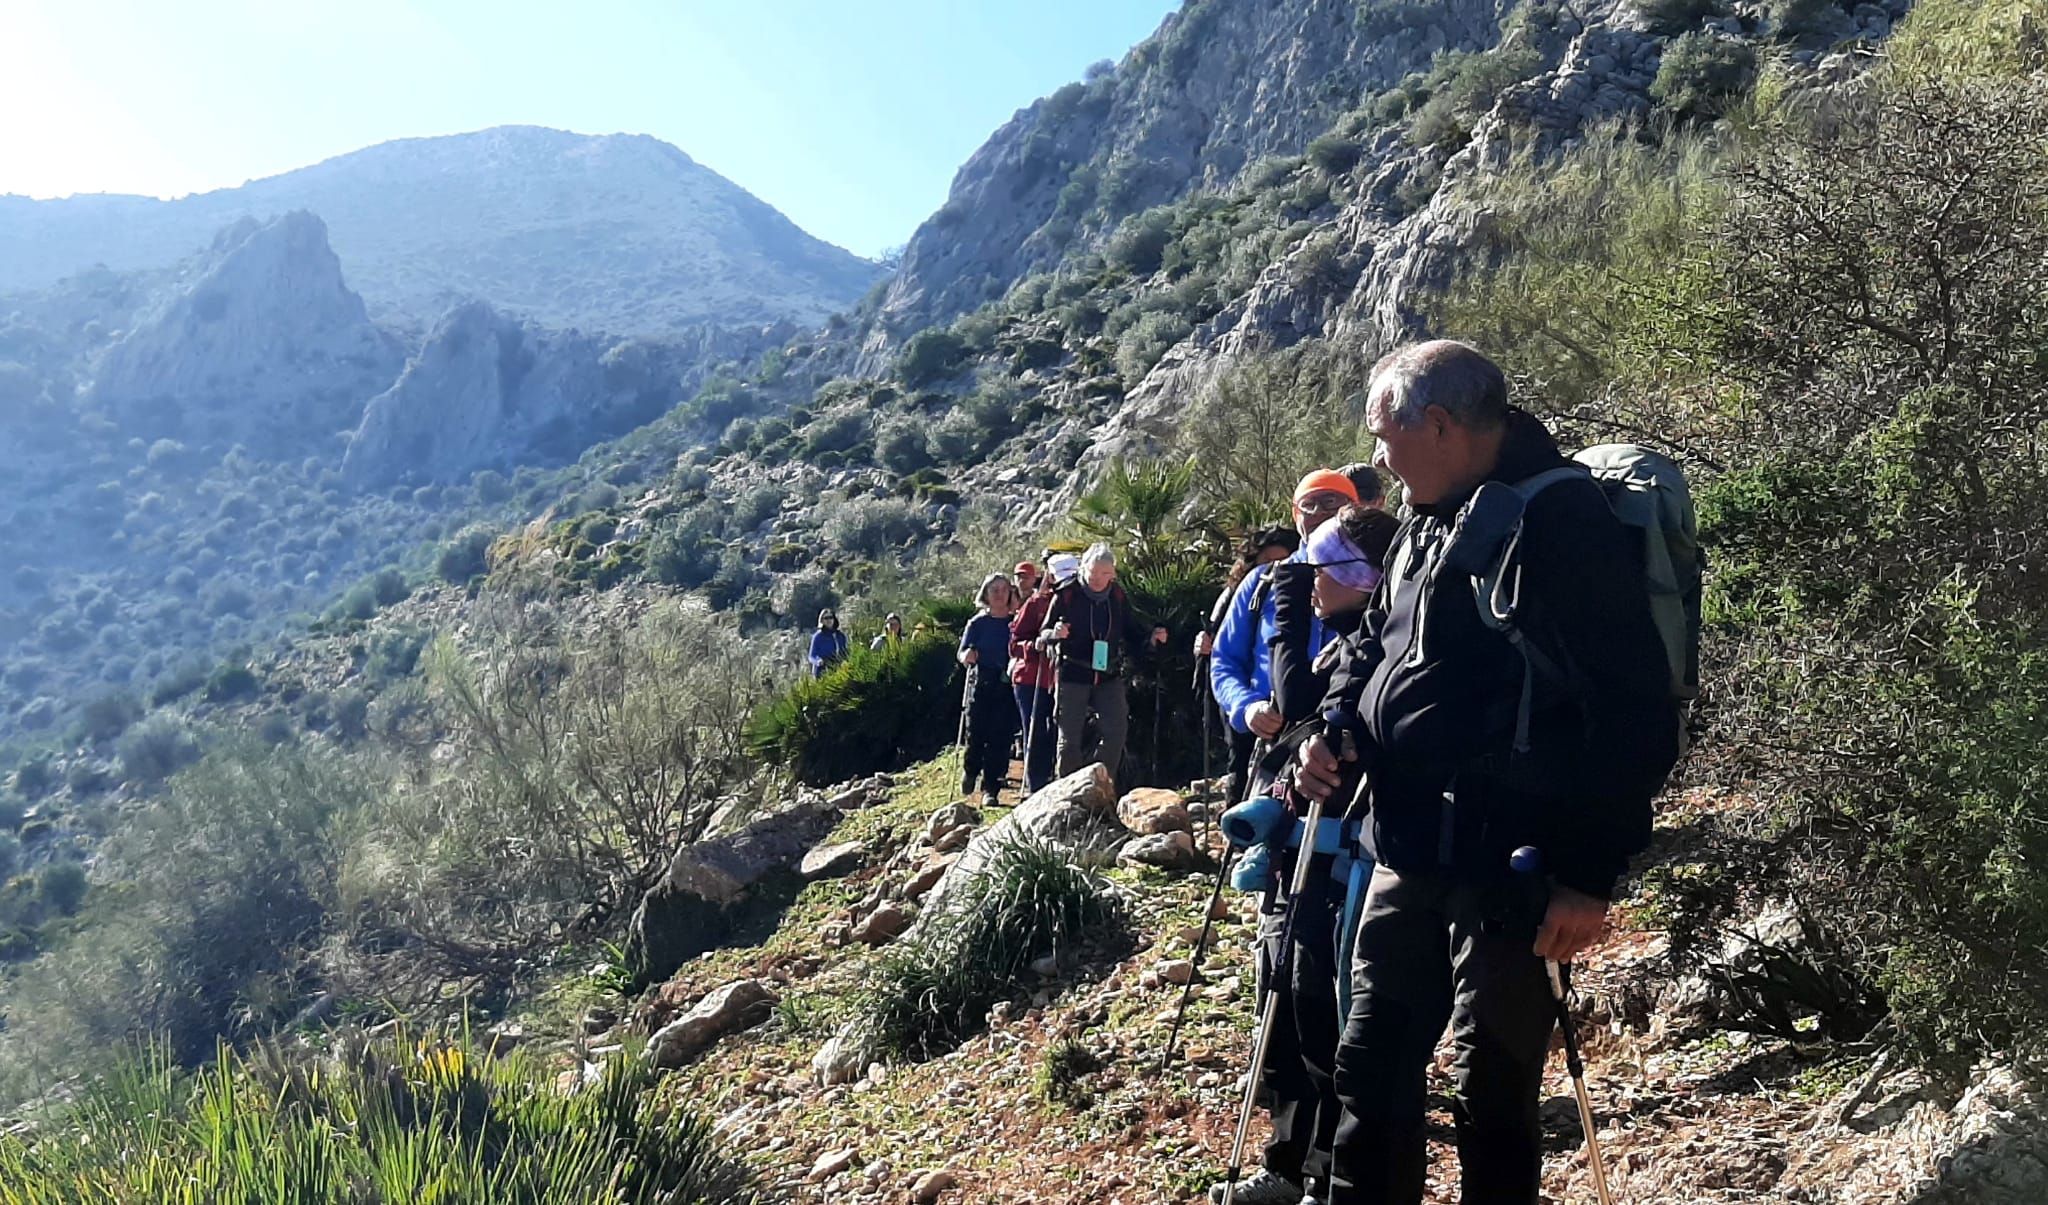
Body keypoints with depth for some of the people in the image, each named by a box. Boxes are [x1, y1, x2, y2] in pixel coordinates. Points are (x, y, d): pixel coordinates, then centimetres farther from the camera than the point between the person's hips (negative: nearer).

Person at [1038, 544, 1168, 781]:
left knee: (1115, 730, -3)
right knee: (1070, 738, 4)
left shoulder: (1117, 596, 3)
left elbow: (1130, 630, 13)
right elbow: (1043, 635, -3)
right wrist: (1055, 634, -26)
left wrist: (1150, 637, -6)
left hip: (1109, 675, 3)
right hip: (1072, 675, -3)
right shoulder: (1066, 595, -8)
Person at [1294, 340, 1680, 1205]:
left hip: (1505, 866, -8)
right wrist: (1338, 725, 5)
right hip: (1408, 851, 8)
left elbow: (1636, 711, -19)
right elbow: (1374, 642, 26)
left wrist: (1593, 871, -19)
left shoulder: (1560, 521, -16)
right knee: (1373, 1067, 16)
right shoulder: (1426, 523, 12)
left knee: (1490, 1093, 5)